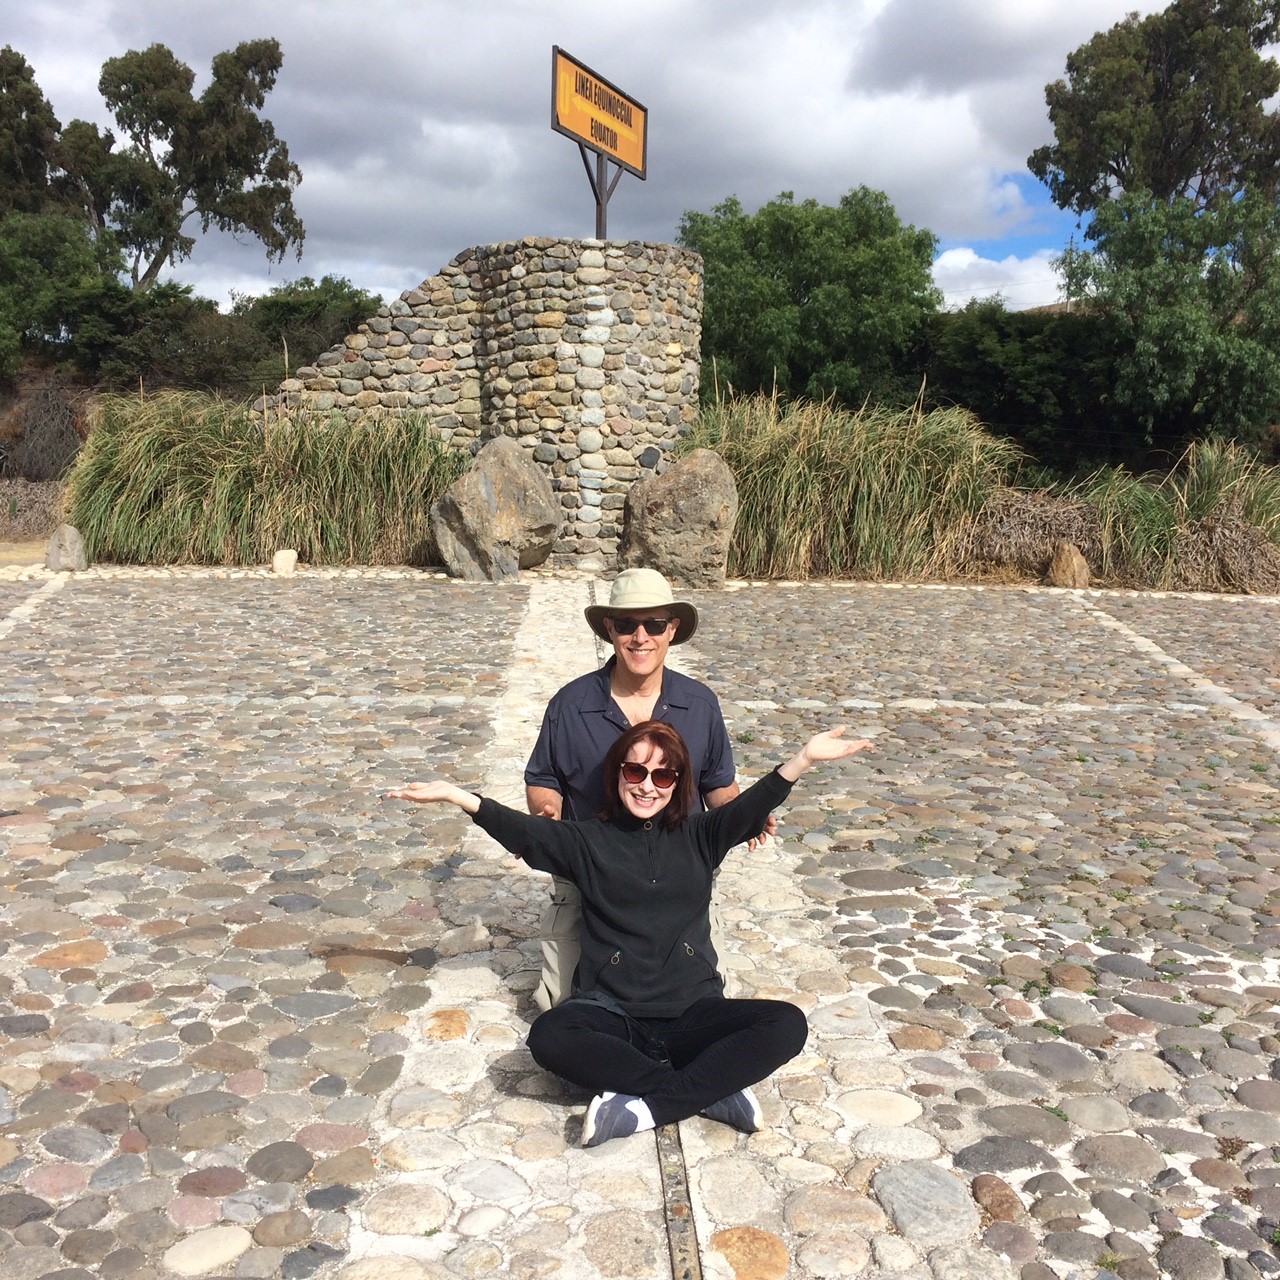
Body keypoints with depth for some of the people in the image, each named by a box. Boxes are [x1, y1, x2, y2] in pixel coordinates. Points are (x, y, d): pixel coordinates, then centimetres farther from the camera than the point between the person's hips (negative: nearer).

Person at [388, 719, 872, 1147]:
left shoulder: (699, 837, 7)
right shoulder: (587, 841, 5)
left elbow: (749, 809, -11)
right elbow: (523, 831, -11)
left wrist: (802, 760, -29)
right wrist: (458, 797, -28)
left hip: (693, 1013, 1)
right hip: (611, 1015, -1)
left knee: (787, 1024, -24)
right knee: (549, 1036, -33)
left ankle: (641, 1107, -24)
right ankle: (713, 1091, -24)